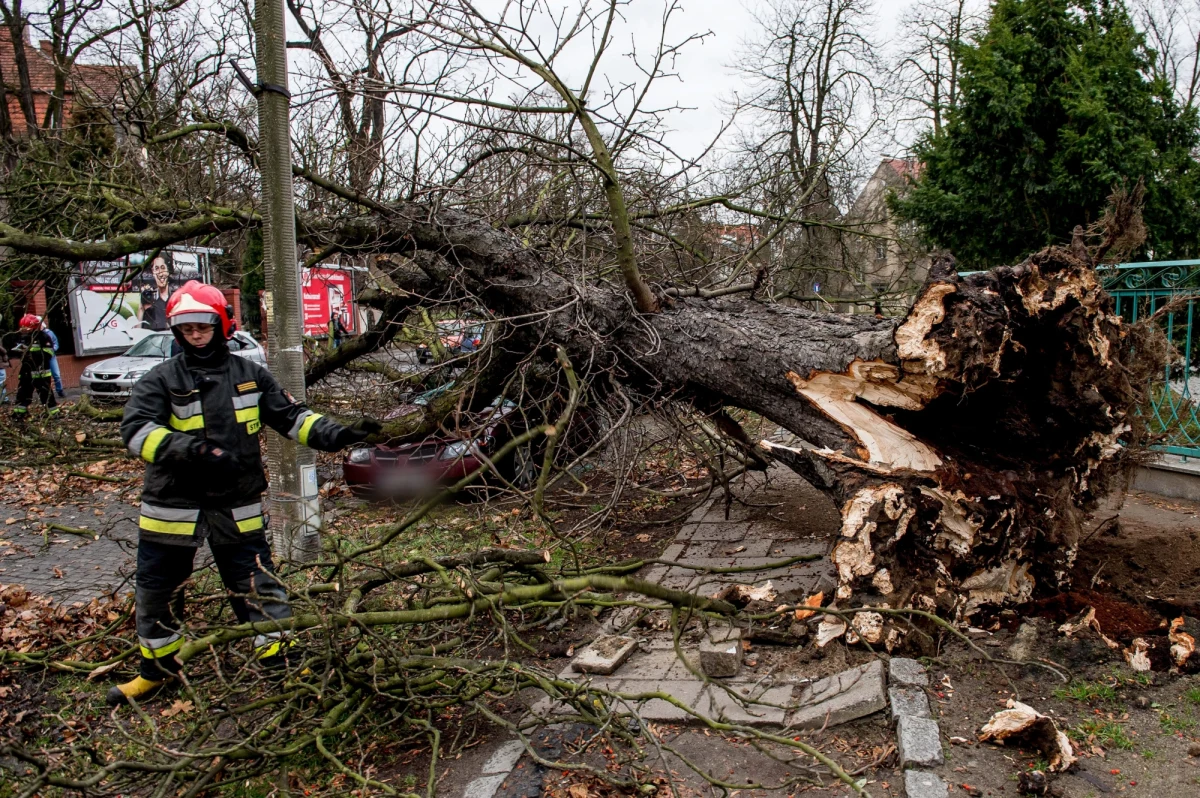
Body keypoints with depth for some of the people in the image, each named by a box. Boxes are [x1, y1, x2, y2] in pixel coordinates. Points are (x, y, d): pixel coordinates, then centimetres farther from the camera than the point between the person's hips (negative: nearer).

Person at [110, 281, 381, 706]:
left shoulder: (251, 375, 3)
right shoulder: (161, 380, -5)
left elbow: (291, 417, 6)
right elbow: (136, 429, -18)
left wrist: (337, 435, -9)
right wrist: (191, 450, -34)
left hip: (237, 507, 1)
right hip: (173, 506, 0)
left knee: (258, 586, 5)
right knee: (158, 591, 13)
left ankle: (280, 662, 19)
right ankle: (157, 670, 34)